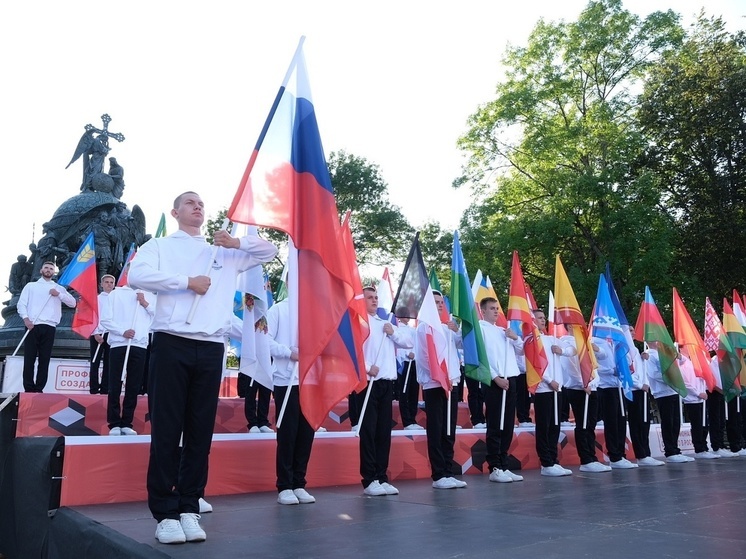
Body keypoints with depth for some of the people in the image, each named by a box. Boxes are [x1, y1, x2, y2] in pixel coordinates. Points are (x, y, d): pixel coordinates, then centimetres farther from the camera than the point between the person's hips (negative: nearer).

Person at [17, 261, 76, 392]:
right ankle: (29, 389, -2)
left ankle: (39, 389, 3)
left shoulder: (58, 288, 18)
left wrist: (59, 294, -4)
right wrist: (26, 318, -12)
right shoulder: (31, 286, 15)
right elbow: (21, 304, 5)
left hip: (49, 327, 1)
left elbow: (72, 303, 9)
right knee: (29, 359, -5)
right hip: (33, 326, -1)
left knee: (44, 360, 0)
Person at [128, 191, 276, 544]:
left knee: (201, 431, 4)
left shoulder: (223, 254, 20)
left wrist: (237, 243, 4)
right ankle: (165, 513, 5)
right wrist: (186, 282, -11)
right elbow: (137, 276, -8)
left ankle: (189, 508, 13)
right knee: (166, 430, -2)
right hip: (171, 344, -3)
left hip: (211, 349, 3)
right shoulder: (159, 246, 11)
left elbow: (269, 251, 21)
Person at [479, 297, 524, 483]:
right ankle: (495, 469, -1)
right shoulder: (480, 329, -1)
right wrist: (495, 377, -17)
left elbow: (520, 351, 23)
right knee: (495, 426, -6)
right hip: (493, 382, -7)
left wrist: (515, 338, 4)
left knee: (508, 425, 7)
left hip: (510, 380, 7)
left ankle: (504, 466, 14)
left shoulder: (503, 330, 20)